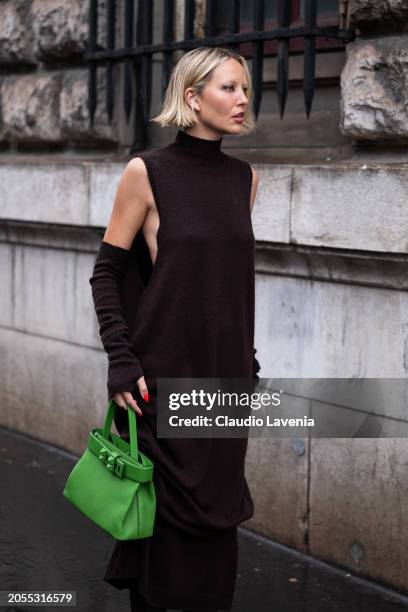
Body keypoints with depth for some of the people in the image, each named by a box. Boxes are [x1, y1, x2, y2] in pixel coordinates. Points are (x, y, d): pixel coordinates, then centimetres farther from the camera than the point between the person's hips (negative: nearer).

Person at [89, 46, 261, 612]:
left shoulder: (244, 178, 8)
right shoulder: (147, 172, -8)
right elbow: (107, 273, -6)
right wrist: (120, 359, -14)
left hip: (225, 373, 5)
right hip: (163, 371, -5)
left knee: (216, 512, 9)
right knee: (164, 510, 3)